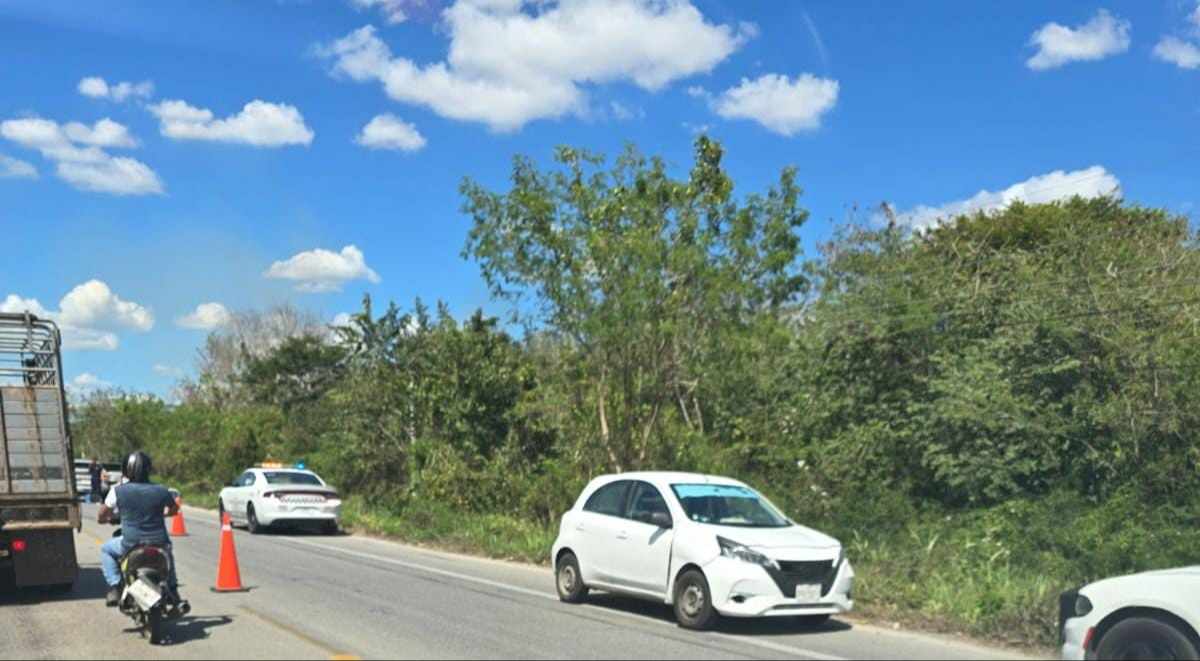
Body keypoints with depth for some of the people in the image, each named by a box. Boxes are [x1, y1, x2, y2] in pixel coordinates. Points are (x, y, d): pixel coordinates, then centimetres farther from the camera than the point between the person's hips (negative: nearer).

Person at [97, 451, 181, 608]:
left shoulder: (118, 490, -7)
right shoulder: (161, 491, -1)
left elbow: (103, 514, 6)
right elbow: (174, 509, 18)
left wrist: (105, 519, 30)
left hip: (130, 545, -2)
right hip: (159, 544, 2)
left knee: (106, 549, 29)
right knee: (168, 549, 37)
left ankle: (114, 589, 15)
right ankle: (173, 591, 34)